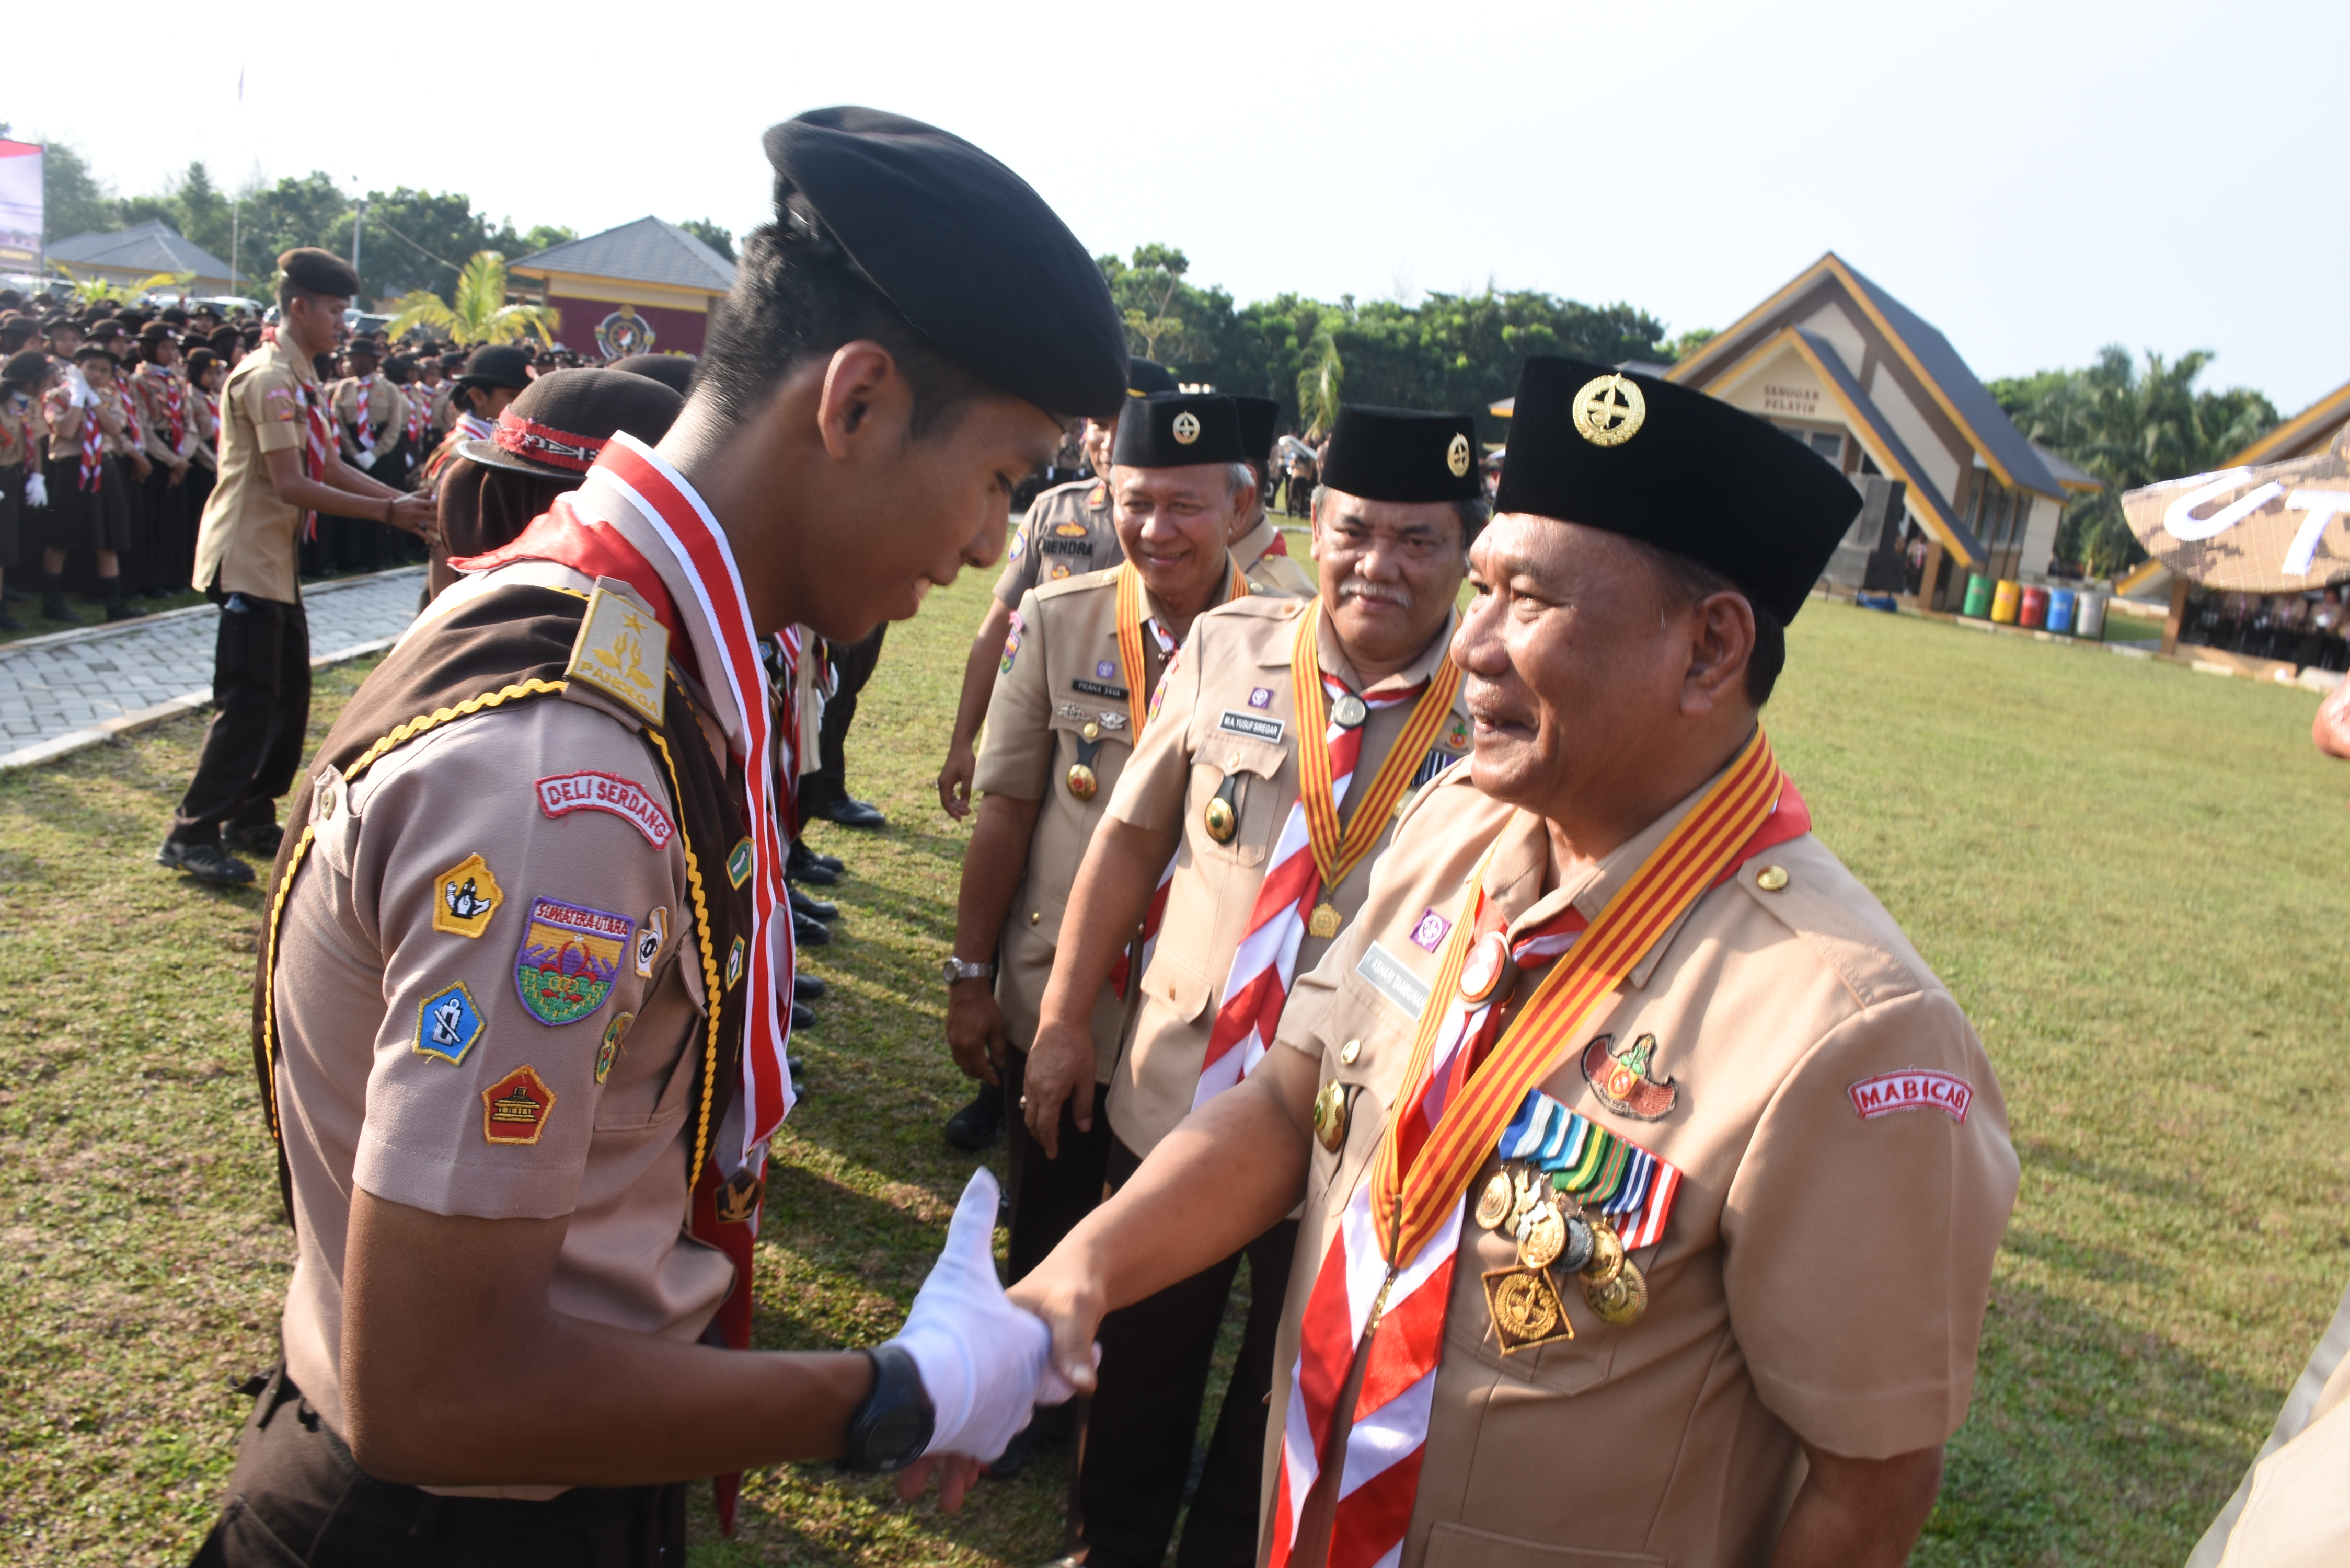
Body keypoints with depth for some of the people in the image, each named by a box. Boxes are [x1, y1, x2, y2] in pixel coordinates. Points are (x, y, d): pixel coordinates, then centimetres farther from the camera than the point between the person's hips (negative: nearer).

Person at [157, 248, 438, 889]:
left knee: (290, 693, 13)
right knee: (249, 701, -8)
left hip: (275, 558, 10)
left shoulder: (298, 380, 16)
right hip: (247, 558, -10)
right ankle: (191, 834, 1)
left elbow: (331, 468, 14)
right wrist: (387, 512, -20)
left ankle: (251, 818, 24)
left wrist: (407, 500, 4)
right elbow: (291, 486, -22)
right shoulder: (269, 377, -17)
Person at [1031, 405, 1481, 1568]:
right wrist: (1061, 1022, 3)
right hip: (1174, 1091, 3)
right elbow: (1131, 837, 2)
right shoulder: (1230, 647, -5)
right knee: (1139, 1364, 24)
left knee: (1285, 1390, 21)